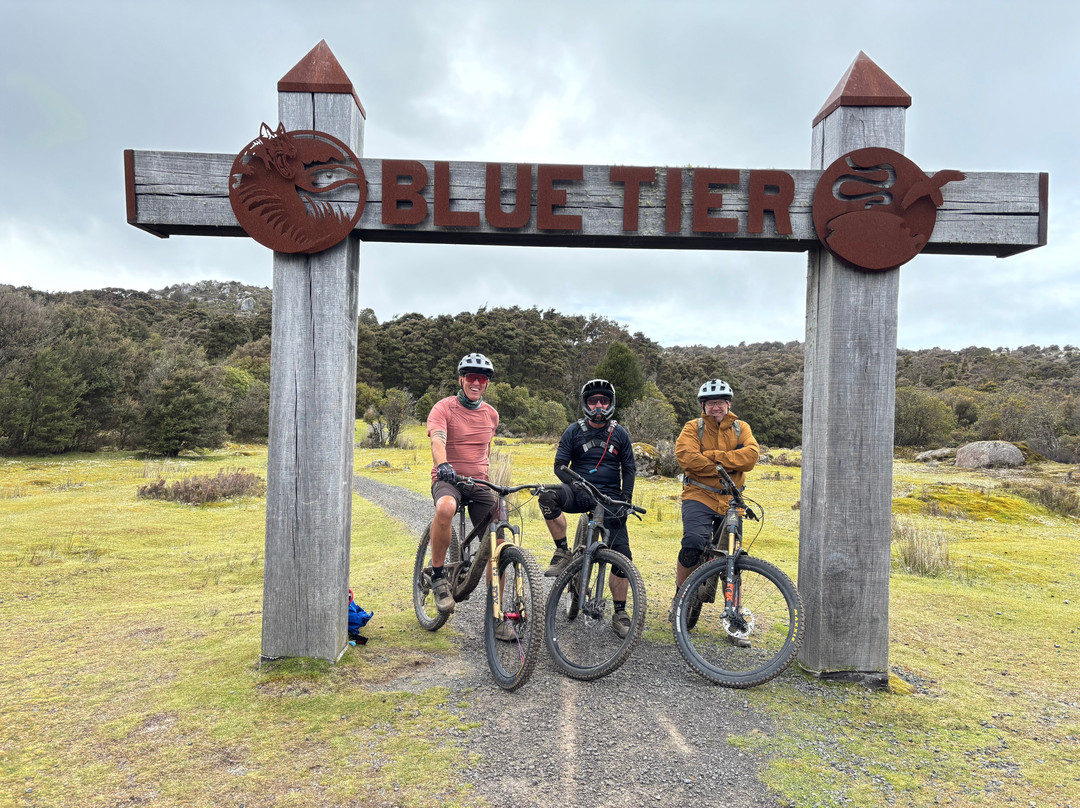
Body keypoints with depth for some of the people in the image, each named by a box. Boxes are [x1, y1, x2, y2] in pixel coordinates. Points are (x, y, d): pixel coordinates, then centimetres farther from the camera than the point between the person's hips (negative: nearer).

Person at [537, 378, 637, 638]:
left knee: (622, 555, -9)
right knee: (547, 496, -33)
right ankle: (563, 553, -17)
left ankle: (620, 613, 6)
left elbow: (628, 469, 11)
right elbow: (560, 465, 0)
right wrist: (578, 490, -17)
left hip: (610, 498, 1)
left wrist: (626, 498, -4)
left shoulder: (620, 434, 9)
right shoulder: (574, 431, 5)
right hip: (580, 493, -1)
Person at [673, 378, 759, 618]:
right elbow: (686, 457, -15)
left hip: (730, 499, 3)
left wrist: (713, 456, -16)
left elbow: (750, 455, -9)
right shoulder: (693, 428, 4)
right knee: (693, 543, -24)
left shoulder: (741, 428, 11)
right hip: (699, 496, -3)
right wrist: (725, 467, -15)